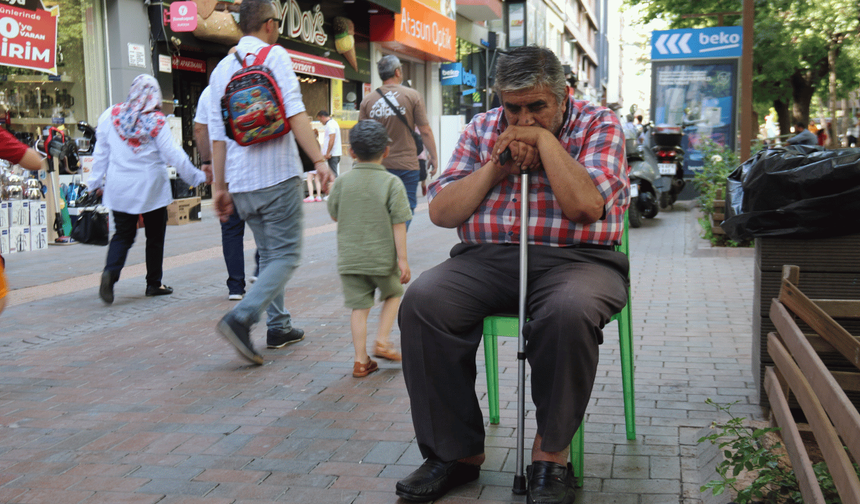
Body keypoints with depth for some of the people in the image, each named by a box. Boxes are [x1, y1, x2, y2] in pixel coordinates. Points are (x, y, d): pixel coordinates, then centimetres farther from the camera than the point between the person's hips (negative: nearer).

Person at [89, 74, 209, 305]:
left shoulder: (111, 116, 1)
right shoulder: (156, 122, -9)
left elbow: (101, 152, 5)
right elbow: (174, 155, -8)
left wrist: (97, 181, 14)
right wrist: (198, 177, 1)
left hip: (119, 188, 3)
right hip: (152, 189, -3)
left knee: (122, 234, 9)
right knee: (155, 235, 12)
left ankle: (110, 271, -17)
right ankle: (154, 284, 17)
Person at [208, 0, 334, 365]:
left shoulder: (221, 69, 14)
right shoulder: (274, 55, -3)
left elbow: (217, 134, 13)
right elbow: (295, 114, -15)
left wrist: (219, 187, 16)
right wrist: (319, 160, -16)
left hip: (241, 183, 6)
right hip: (277, 174, -6)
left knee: (268, 254, 18)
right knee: (285, 255, -2)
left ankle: (278, 326, 21)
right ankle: (241, 318, -19)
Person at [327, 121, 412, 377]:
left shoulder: (342, 182, -1)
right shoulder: (392, 183, -8)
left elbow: (334, 214, 11)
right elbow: (399, 224, -10)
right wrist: (402, 259, -7)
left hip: (350, 258, 2)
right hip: (383, 257, -2)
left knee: (359, 307, 7)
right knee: (392, 294, 23)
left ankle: (361, 360, 9)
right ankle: (382, 341, 14)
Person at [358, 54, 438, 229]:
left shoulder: (367, 100, 4)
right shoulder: (412, 96, -4)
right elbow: (425, 131, -5)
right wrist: (433, 156, 5)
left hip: (378, 165, 3)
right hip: (406, 165, -3)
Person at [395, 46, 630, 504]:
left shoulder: (599, 125, 5)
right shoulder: (481, 129, 15)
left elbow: (586, 207, -14)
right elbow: (441, 212, 7)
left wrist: (545, 139, -9)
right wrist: (497, 166, -4)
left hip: (574, 258, -3)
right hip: (487, 259, 3)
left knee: (569, 310, -38)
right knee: (422, 301, -25)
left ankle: (549, 453, -16)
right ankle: (457, 451, -14)